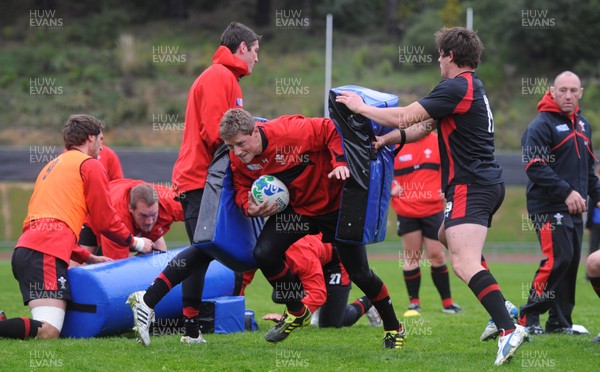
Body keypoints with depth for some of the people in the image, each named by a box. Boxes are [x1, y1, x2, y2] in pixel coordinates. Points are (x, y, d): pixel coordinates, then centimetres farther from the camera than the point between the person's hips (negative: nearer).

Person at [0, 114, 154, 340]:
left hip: (25, 249, 9)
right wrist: (136, 243, 25)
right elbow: (105, 221, 8)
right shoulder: (90, 165, 7)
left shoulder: (51, 167, 32)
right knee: (48, 332, -21)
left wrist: (88, 258, 34)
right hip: (47, 253, -9)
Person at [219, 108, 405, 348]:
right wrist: (250, 207, -23)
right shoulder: (239, 160, -14)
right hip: (295, 209, 5)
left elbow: (332, 130, -23)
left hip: (334, 204, -5)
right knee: (263, 254, -14)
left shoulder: (288, 131, -31)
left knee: (358, 272, -1)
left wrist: (340, 162, -33)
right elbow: (242, 187, -2)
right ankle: (296, 313, 10)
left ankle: (393, 328, 20)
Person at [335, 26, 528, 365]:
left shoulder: (457, 87, -14)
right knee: (447, 237, 31)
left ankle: (509, 329, -37)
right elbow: (424, 125, 20)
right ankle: (502, 311, 24)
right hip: (489, 183, 11)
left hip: (470, 186, -11)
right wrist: (389, 138, 9)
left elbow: (405, 116, -16)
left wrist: (361, 108, -2)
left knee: (464, 264, -23)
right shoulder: (473, 87, 17)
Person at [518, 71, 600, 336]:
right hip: (548, 207, -8)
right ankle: (528, 317, -9)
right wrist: (566, 191, -23)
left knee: (572, 262, 6)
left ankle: (560, 321, 12)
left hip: (573, 209, 8)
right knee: (558, 258, -17)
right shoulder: (541, 125, -10)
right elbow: (534, 166, -19)